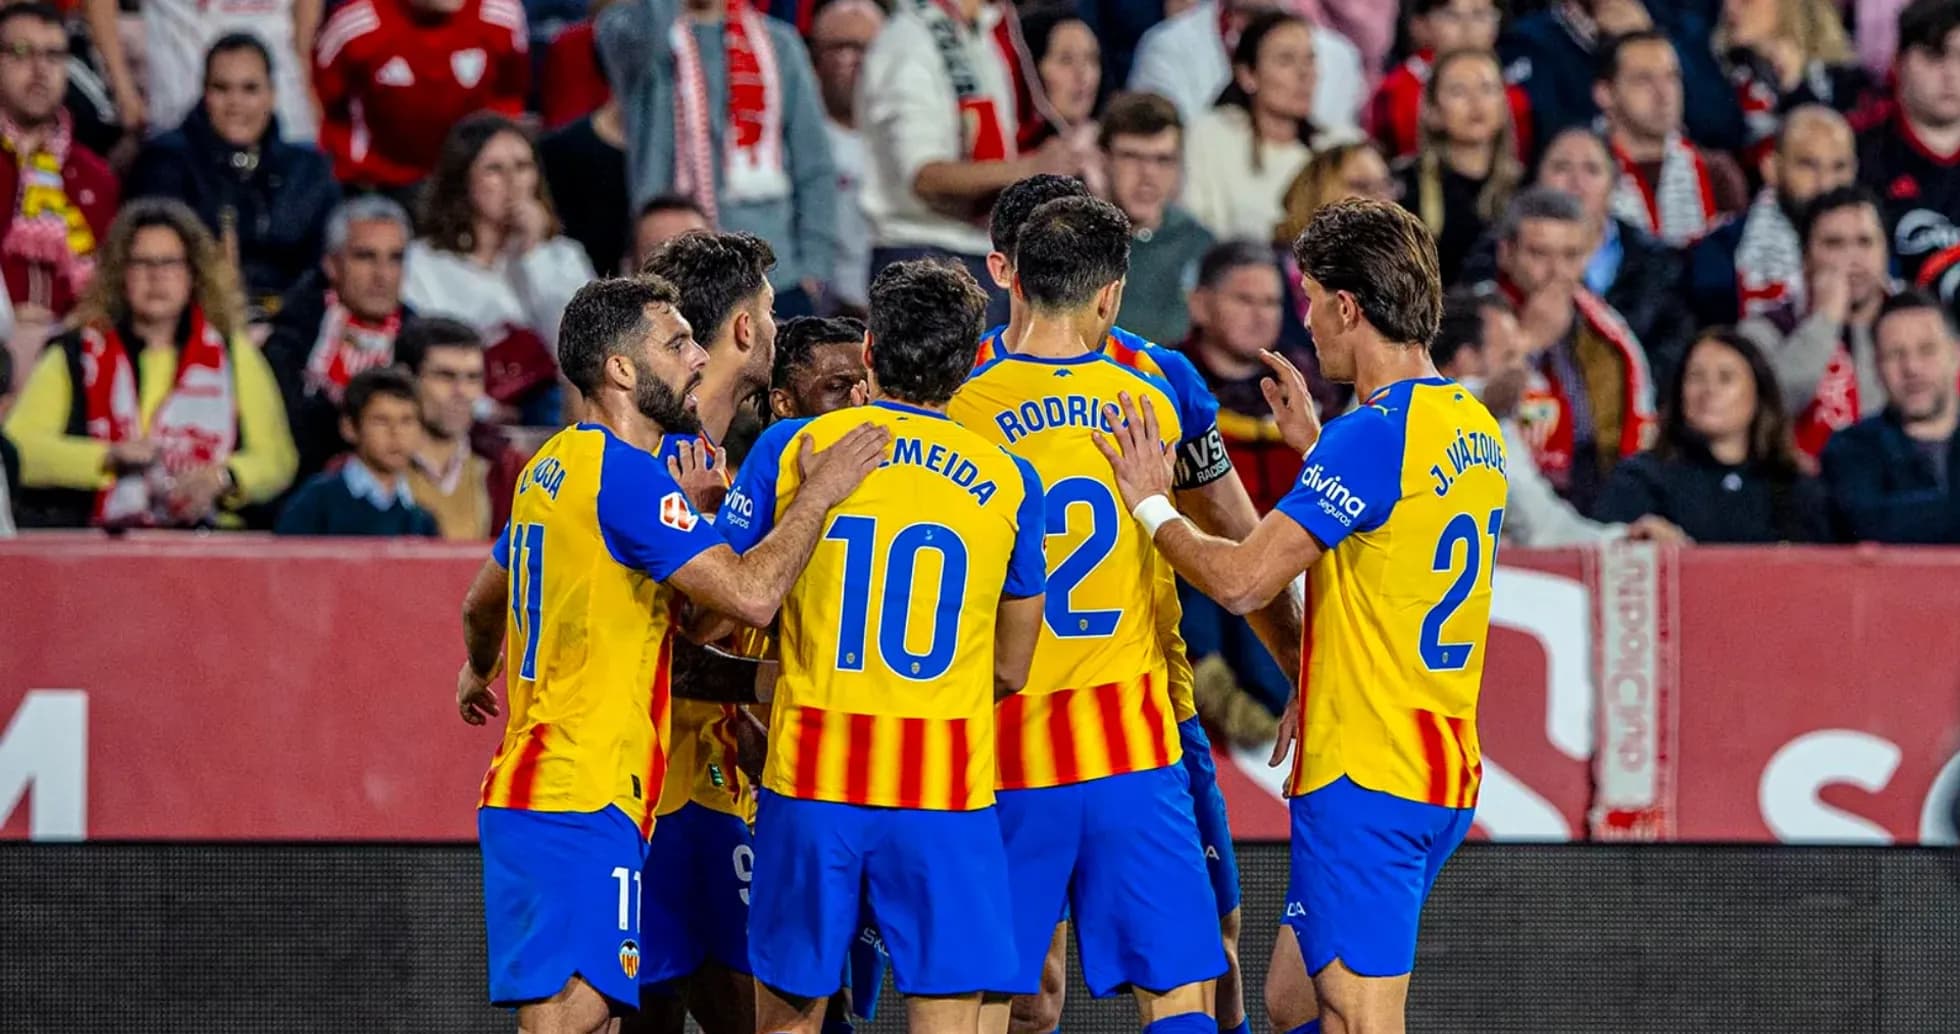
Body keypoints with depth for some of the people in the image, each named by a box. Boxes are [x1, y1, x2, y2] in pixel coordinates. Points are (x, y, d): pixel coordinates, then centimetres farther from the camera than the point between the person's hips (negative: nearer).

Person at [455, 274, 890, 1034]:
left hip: (522, 788, 10)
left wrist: (479, 673, 54)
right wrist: (820, 492, -10)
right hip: (584, 800, -10)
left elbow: (481, 605, 33)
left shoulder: (552, 467, 17)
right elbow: (751, 594, -23)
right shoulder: (627, 474, -14)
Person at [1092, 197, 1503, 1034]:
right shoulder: (1475, 428, 11)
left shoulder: (1372, 435, -17)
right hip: (1442, 773, 9)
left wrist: (1151, 505, -3)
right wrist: (1316, 446, 32)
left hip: (1365, 778, -9)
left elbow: (1241, 581, -19)